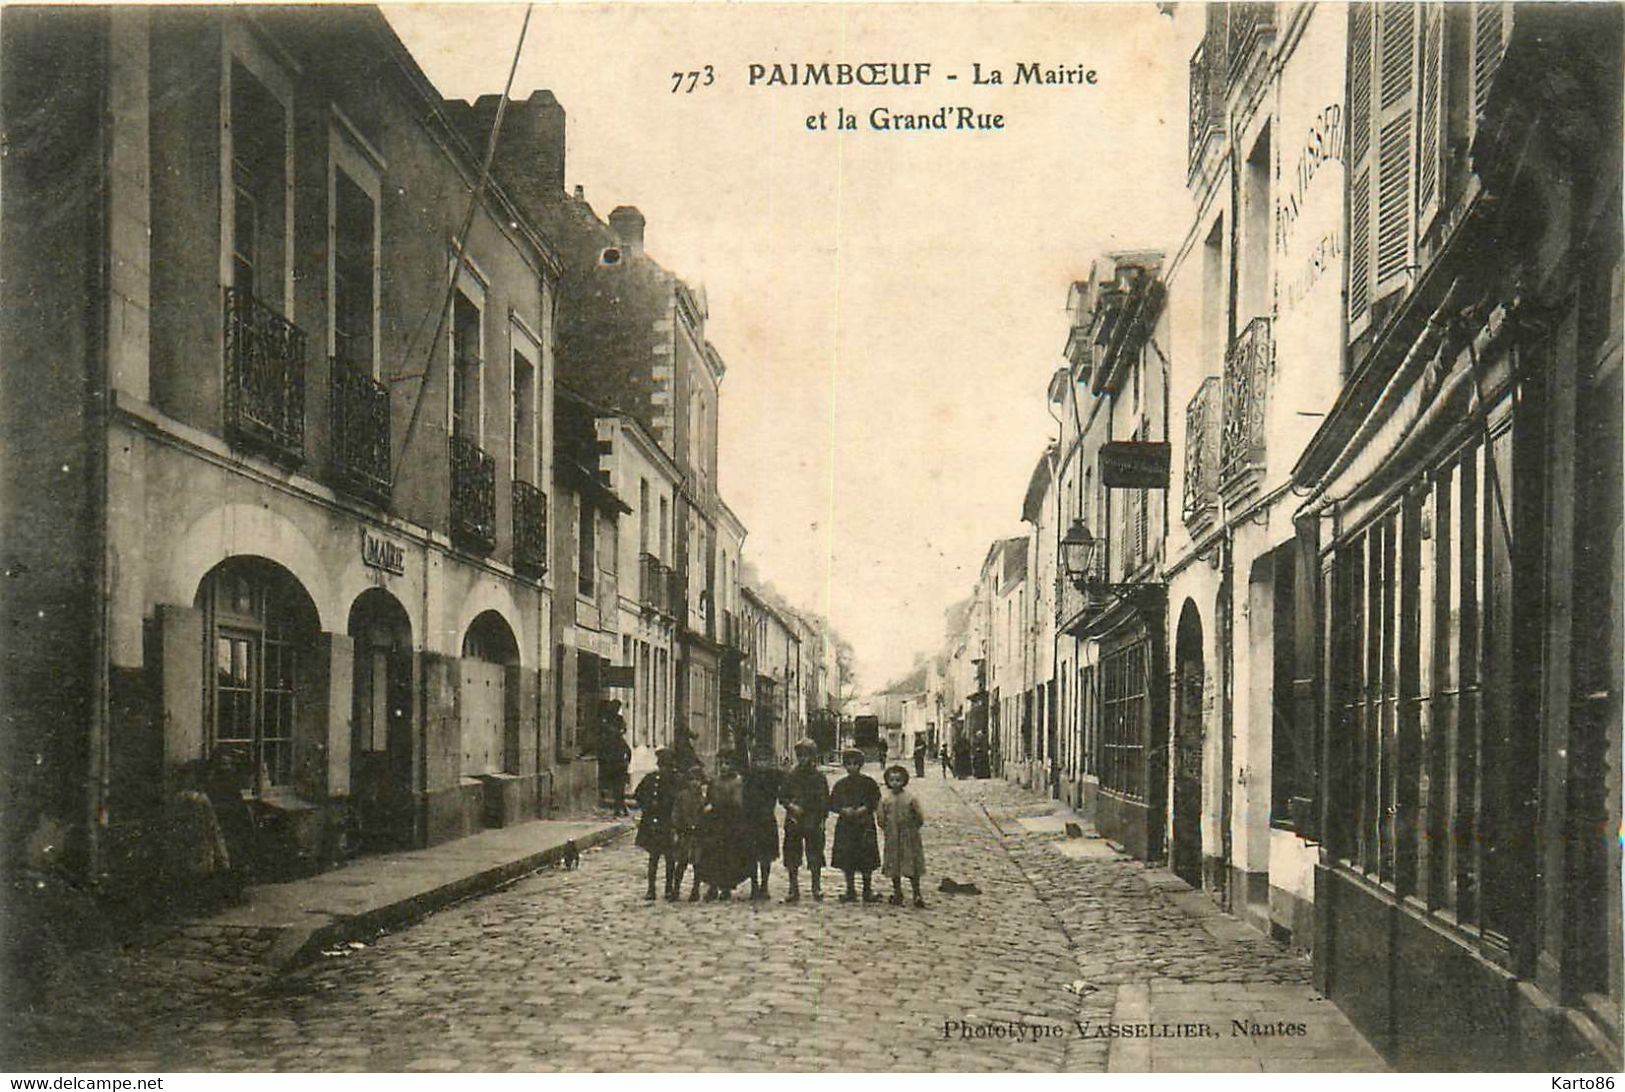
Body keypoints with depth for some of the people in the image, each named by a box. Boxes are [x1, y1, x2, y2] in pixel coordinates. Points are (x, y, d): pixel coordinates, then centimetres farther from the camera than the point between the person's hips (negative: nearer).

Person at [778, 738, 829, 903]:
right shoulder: (790, 776, 3)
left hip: (813, 822, -1)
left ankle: (816, 887, 13)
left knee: (815, 857, 1)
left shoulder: (819, 776, 0)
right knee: (792, 856, 4)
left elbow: (825, 799, 3)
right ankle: (793, 889, 12)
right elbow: (782, 796, 7)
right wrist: (791, 806, -12)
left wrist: (823, 818, -3)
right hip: (794, 821, 1)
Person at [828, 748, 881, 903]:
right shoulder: (840, 784, 7)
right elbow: (832, 804, 7)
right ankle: (850, 891, 13)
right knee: (847, 860, 3)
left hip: (865, 825, -2)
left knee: (867, 861, 0)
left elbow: (876, 801, 1)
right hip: (845, 825, 2)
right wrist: (843, 810, -10)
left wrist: (864, 809, -15)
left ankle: (867, 890, 13)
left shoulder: (868, 782, 1)